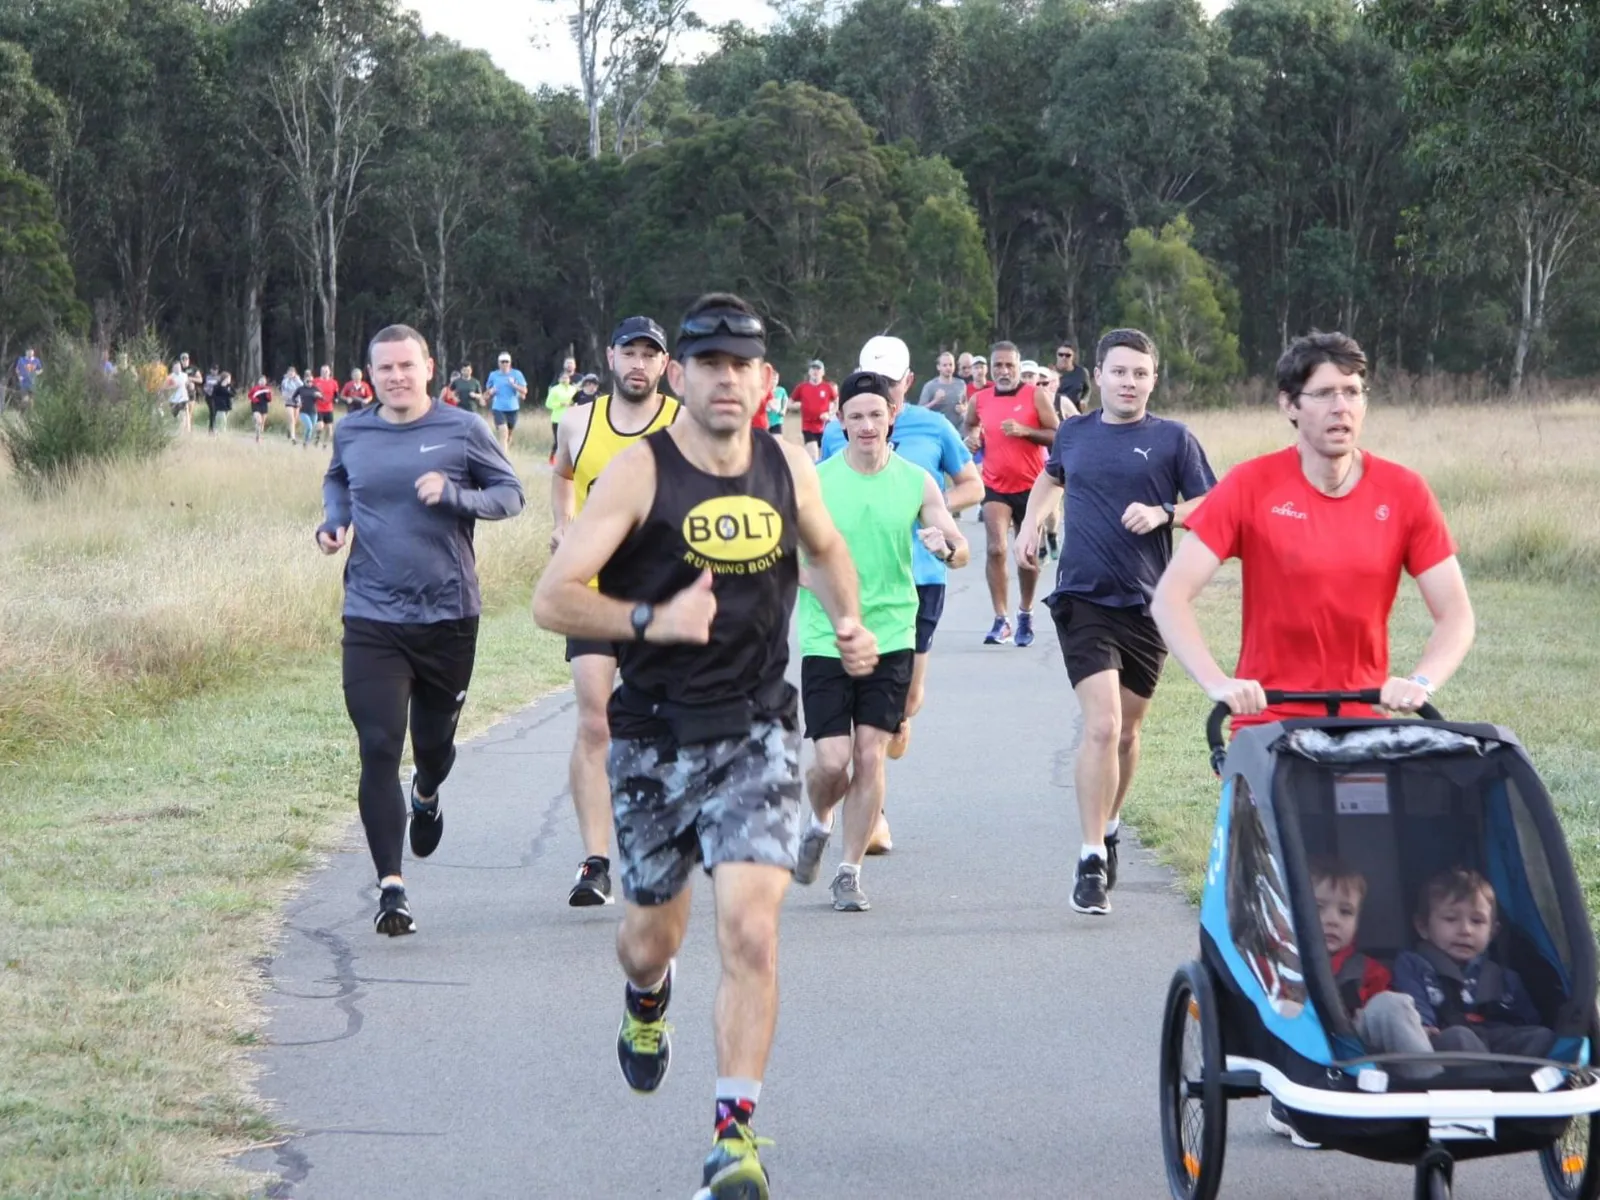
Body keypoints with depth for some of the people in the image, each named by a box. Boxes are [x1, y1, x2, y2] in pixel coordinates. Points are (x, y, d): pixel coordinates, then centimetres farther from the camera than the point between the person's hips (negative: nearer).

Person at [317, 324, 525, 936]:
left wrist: (454, 495, -17)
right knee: (378, 750, -11)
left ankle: (426, 795, 55)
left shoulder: (462, 430, -4)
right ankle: (391, 887, -11)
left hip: (449, 615, 0)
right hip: (372, 619, 0)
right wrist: (334, 521, 4)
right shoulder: (351, 434, 4)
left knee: (435, 742, 16)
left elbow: (510, 493, 1)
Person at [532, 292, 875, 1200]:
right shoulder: (640, 472, -11)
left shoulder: (788, 465, 1)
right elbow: (553, 599, -15)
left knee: (751, 928, -16)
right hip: (656, 737, -1)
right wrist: (652, 621, -29)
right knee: (651, 934, 14)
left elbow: (826, 548, 24)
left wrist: (850, 621, 6)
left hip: (758, 731, 1)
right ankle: (647, 1004, 53)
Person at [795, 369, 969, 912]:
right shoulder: (815, 481, -4)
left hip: (891, 637, 1)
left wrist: (946, 546, -20)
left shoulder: (916, 481, 1)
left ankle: (850, 871, 10)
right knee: (832, 760, -6)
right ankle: (819, 824, 27)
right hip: (826, 638, -1)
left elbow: (961, 552, 3)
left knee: (871, 754, -3)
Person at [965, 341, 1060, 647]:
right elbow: (970, 427, 24)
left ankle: (1025, 615, 29)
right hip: (995, 487, 1)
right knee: (996, 549, -14)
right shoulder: (979, 400, 3)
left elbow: (1058, 436, -8)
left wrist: (1025, 431, -21)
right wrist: (972, 436, 1)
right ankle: (1001, 621, -12)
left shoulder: (1035, 396, -6)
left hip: (1031, 486, -1)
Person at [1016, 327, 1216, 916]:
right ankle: (1092, 860, -13)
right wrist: (1030, 521, 17)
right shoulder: (1074, 433, 8)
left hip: (1147, 604, 1)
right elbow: (1052, 476, 31)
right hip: (1084, 600, -1)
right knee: (1101, 726, -16)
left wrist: (1164, 513, -17)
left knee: (1126, 732, 14)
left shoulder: (1173, 439, 0)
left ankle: (1109, 828, 38)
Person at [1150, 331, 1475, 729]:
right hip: (1267, 721, -2)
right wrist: (1216, 683, -25)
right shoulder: (1251, 487, -6)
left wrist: (1420, 683, -20)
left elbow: (1455, 614, -1)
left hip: (1365, 722, 2)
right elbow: (1171, 597, -10)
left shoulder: (1404, 493, -2)